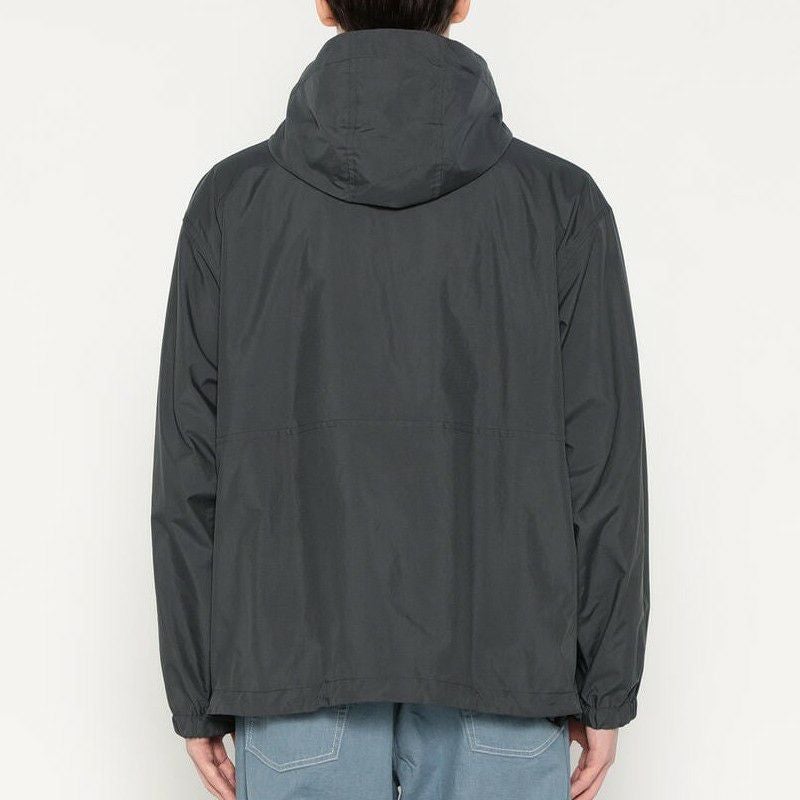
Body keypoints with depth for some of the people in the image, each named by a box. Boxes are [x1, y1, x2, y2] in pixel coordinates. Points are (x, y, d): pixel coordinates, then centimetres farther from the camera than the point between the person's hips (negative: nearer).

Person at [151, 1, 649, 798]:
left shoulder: (231, 200, -3)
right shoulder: (563, 202, -4)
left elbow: (190, 472, -3)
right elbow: (602, 470, -5)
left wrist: (197, 693, 6)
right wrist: (606, 689, 4)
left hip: (297, 677, 1)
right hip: (498, 680, 0)